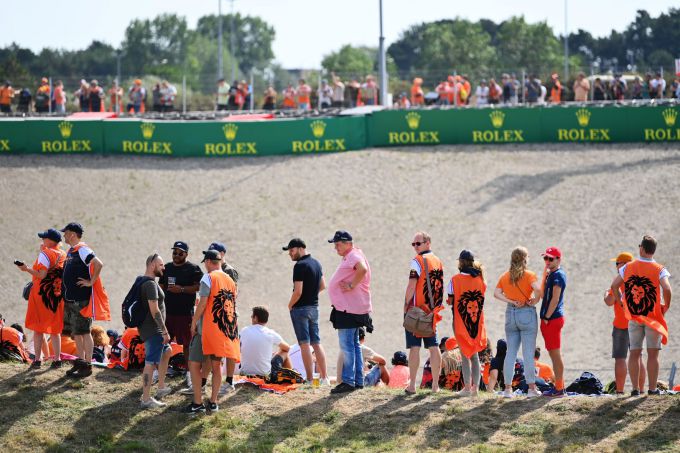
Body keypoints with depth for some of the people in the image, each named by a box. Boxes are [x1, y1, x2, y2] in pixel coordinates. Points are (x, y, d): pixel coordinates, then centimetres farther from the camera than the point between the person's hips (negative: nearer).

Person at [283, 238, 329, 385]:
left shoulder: (300, 265, -17)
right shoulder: (316, 263, 11)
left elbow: (298, 291, -21)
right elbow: (323, 285, 19)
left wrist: (290, 305, -6)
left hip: (300, 308, -8)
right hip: (314, 307, 8)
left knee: (305, 344, -6)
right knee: (316, 343, 12)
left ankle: (309, 379, -7)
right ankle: (324, 377, 11)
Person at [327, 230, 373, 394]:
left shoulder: (354, 256, -15)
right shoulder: (348, 257, 18)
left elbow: (362, 269, -35)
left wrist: (352, 285, -25)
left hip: (349, 308, -11)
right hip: (348, 307, 11)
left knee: (347, 345, -11)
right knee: (354, 345, 14)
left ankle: (348, 381, -11)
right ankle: (358, 380, 19)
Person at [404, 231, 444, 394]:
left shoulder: (418, 260, -10)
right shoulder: (438, 262, 13)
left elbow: (412, 284, -17)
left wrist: (406, 305, -10)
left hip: (417, 309, -7)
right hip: (433, 311, 7)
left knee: (414, 347, -5)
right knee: (434, 347, 8)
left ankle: (412, 385, -7)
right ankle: (435, 385, 9)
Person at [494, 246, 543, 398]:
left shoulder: (505, 276, 7)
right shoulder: (529, 275, -7)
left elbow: (496, 293, -1)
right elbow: (538, 289, -24)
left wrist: (510, 301, -3)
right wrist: (534, 301, -9)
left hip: (510, 314, 4)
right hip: (527, 314, -4)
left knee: (510, 352, 8)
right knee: (528, 353, -1)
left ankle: (507, 388, 6)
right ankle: (531, 388, -1)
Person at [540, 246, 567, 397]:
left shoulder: (557, 275, -13)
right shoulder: (552, 274, 17)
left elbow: (554, 299, -19)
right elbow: (544, 294, 18)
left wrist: (546, 318, -17)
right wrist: (545, 273, 12)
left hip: (552, 318, -10)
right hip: (553, 318, 10)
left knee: (555, 354, -7)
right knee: (554, 354, 14)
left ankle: (559, 389, -6)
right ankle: (559, 386, 18)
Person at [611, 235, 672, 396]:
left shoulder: (628, 267, 2)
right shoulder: (659, 269, -8)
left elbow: (614, 285, 3)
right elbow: (667, 289, -21)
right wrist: (666, 307, -5)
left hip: (633, 317, 3)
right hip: (653, 316, -3)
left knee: (634, 353, 7)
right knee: (653, 353, 2)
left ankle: (635, 388, 6)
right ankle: (652, 388, 0)